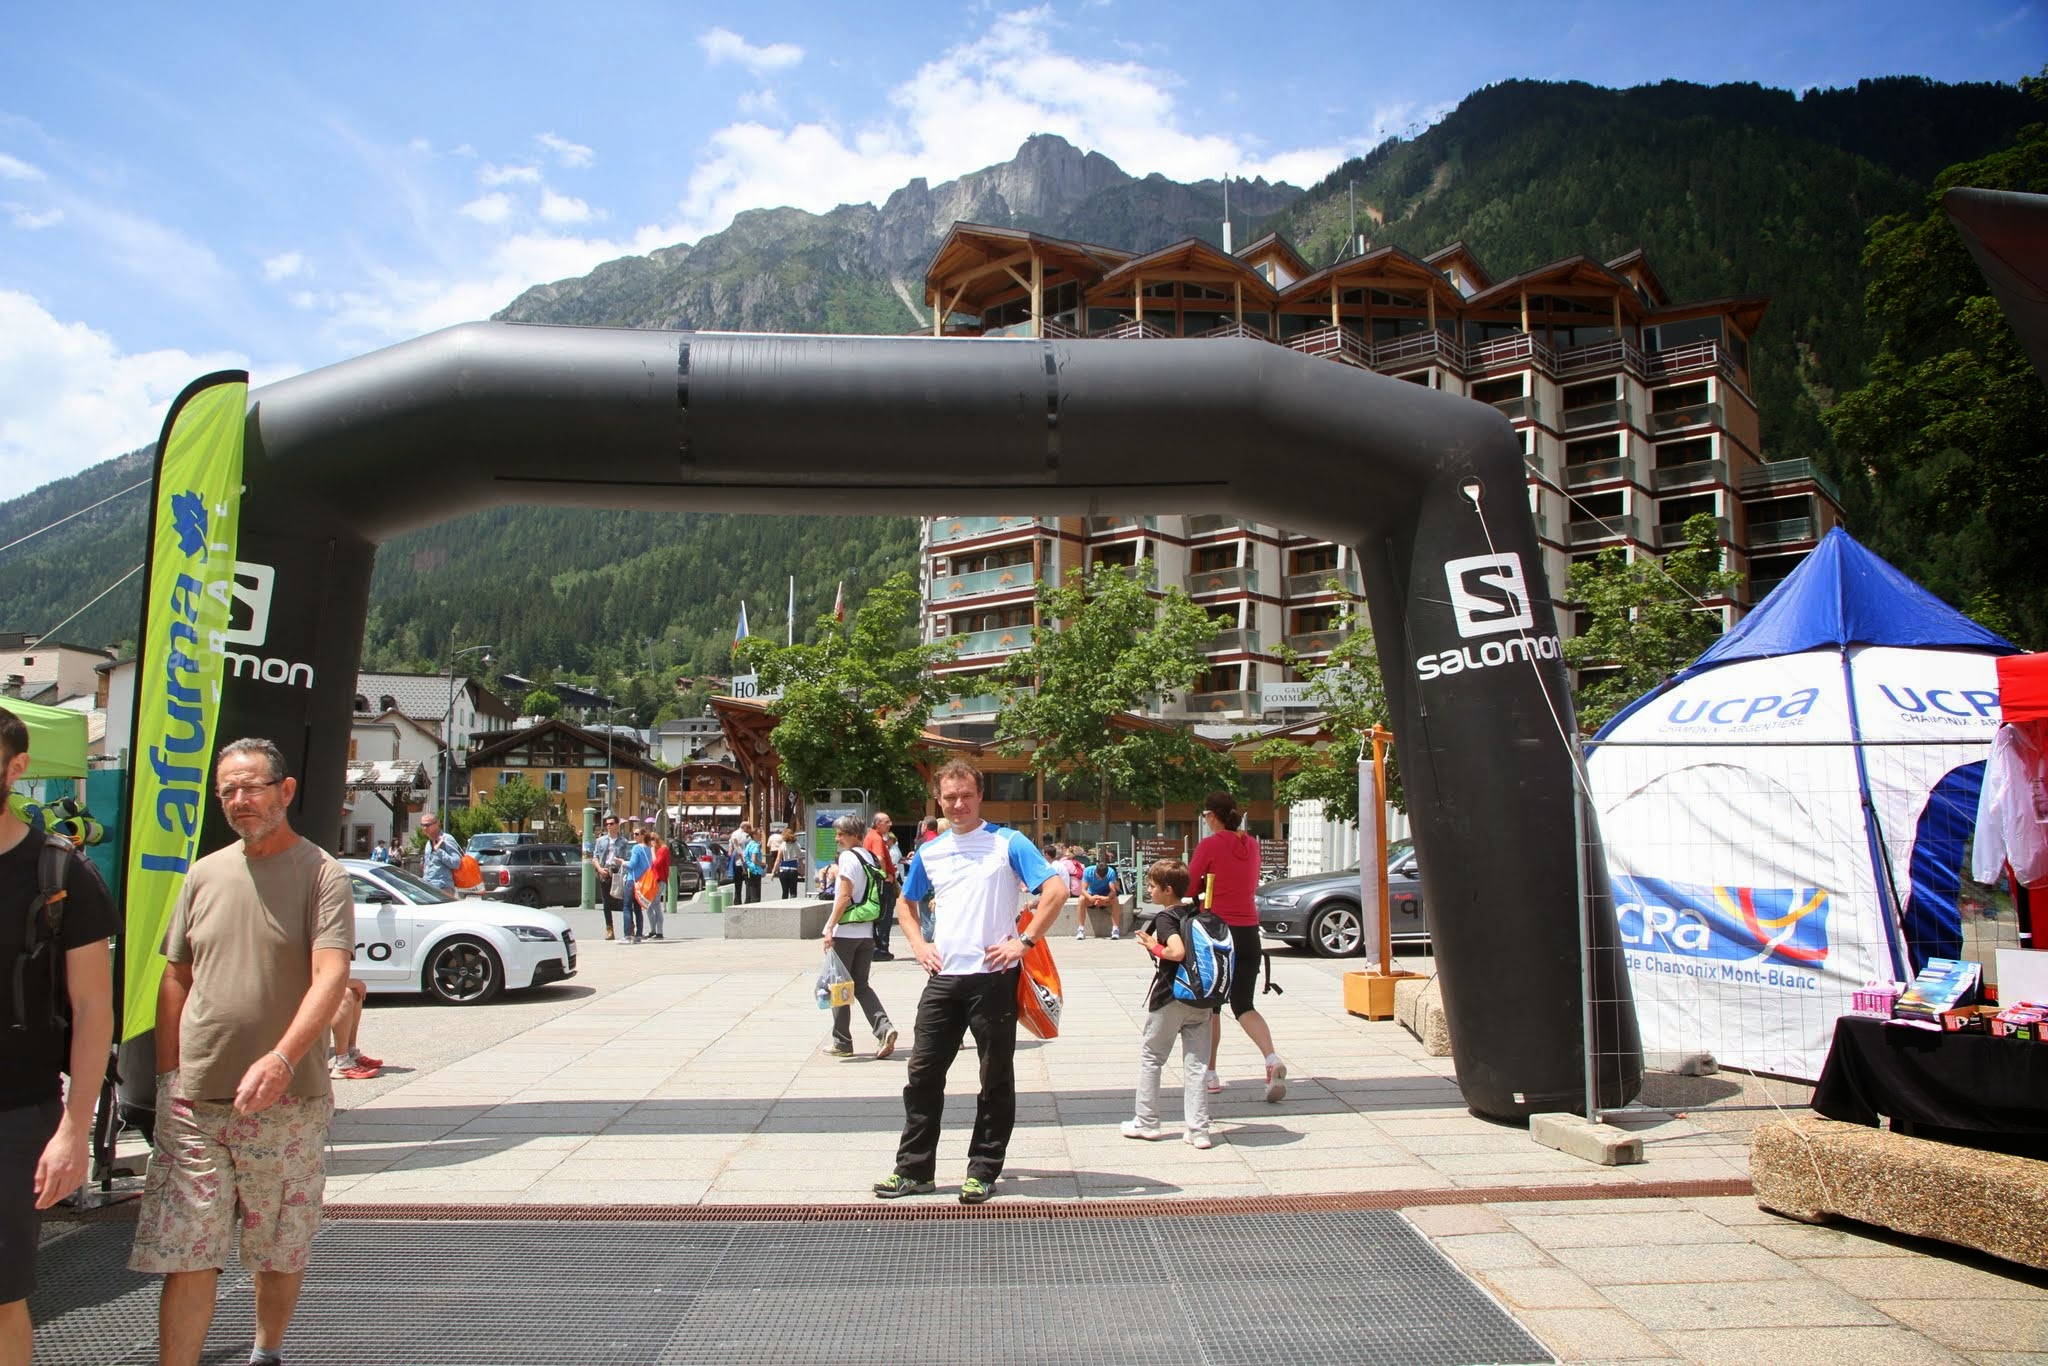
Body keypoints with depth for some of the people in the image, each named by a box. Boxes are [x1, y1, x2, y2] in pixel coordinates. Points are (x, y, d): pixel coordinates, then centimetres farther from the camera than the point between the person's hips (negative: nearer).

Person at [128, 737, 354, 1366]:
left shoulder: (321, 874, -8)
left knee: (282, 1253, 12)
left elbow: (331, 975, -19)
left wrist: (281, 1059, -32)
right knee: (184, 1259, 2)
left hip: (289, 1102, -3)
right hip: (194, 1102, 3)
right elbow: (176, 978, 14)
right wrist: (168, 1075, 8)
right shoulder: (205, 874, 7)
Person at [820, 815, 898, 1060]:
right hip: (867, 932, 7)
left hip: (846, 931, -7)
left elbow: (844, 897, -16)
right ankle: (884, 1029, -5)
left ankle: (842, 1042, 11)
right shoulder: (870, 858, 11)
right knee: (861, 985, 13)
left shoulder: (848, 857, -12)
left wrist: (830, 927, -13)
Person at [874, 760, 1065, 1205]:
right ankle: (913, 1168, 19)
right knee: (923, 1072, 7)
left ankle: (983, 1171, 18)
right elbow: (906, 904, 26)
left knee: (996, 1079, 6)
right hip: (943, 978, 5)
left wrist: (1023, 941, -14)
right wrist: (919, 944, 9)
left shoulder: (1007, 843, -4)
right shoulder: (930, 853, 11)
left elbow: (1056, 890, -10)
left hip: (993, 977, -4)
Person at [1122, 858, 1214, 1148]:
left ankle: (1146, 1122, 18)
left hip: (1170, 997, -6)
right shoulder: (1197, 914, 7)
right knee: (1197, 1063, 7)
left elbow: (1178, 951, -29)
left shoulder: (1165, 918, -13)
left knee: (1150, 1056, 11)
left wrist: (1155, 948, -13)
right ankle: (1199, 1130, 5)